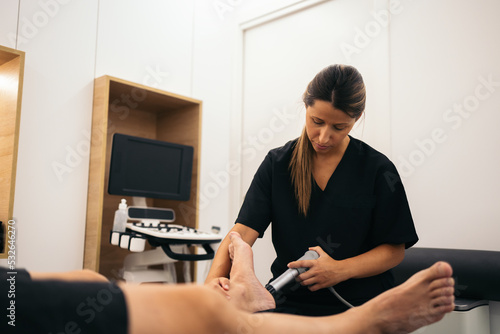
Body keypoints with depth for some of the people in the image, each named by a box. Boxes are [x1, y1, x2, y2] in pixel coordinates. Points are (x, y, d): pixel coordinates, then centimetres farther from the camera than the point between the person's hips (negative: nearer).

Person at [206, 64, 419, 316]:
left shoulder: (377, 169, 0)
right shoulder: (277, 164, 4)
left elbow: (394, 250, 2)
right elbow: (243, 231, -5)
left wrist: (340, 270, -15)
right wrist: (214, 279, -24)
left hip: (359, 304, 0)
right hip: (290, 302, 1)